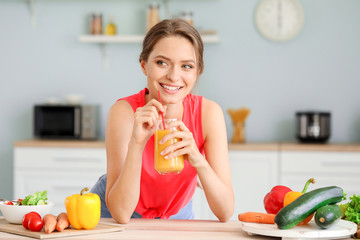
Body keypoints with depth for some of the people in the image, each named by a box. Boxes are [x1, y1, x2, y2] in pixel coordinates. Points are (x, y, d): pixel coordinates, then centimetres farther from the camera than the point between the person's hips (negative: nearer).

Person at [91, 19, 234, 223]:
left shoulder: (209, 113, -18)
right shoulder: (124, 112, -23)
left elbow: (225, 213, -20)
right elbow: (121, 214, -27)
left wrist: (198, 160, -36)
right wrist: (136, 143, -37)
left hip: (176, 215, 2)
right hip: (111, 217, -2)